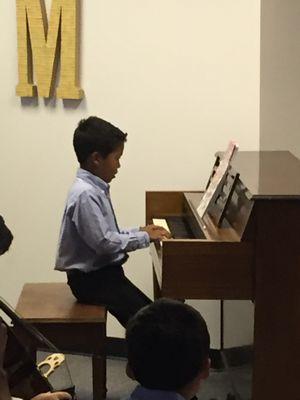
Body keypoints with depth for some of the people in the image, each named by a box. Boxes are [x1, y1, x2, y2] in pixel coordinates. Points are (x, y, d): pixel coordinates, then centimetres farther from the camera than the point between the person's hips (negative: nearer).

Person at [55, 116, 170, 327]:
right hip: (92, 278, -10)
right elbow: (104, 242, -26)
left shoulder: (95, 189, 9)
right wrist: (144, 237, -16)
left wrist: (139, 231, 5)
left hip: (103, 272, 10)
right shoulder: (85, 195, -22)